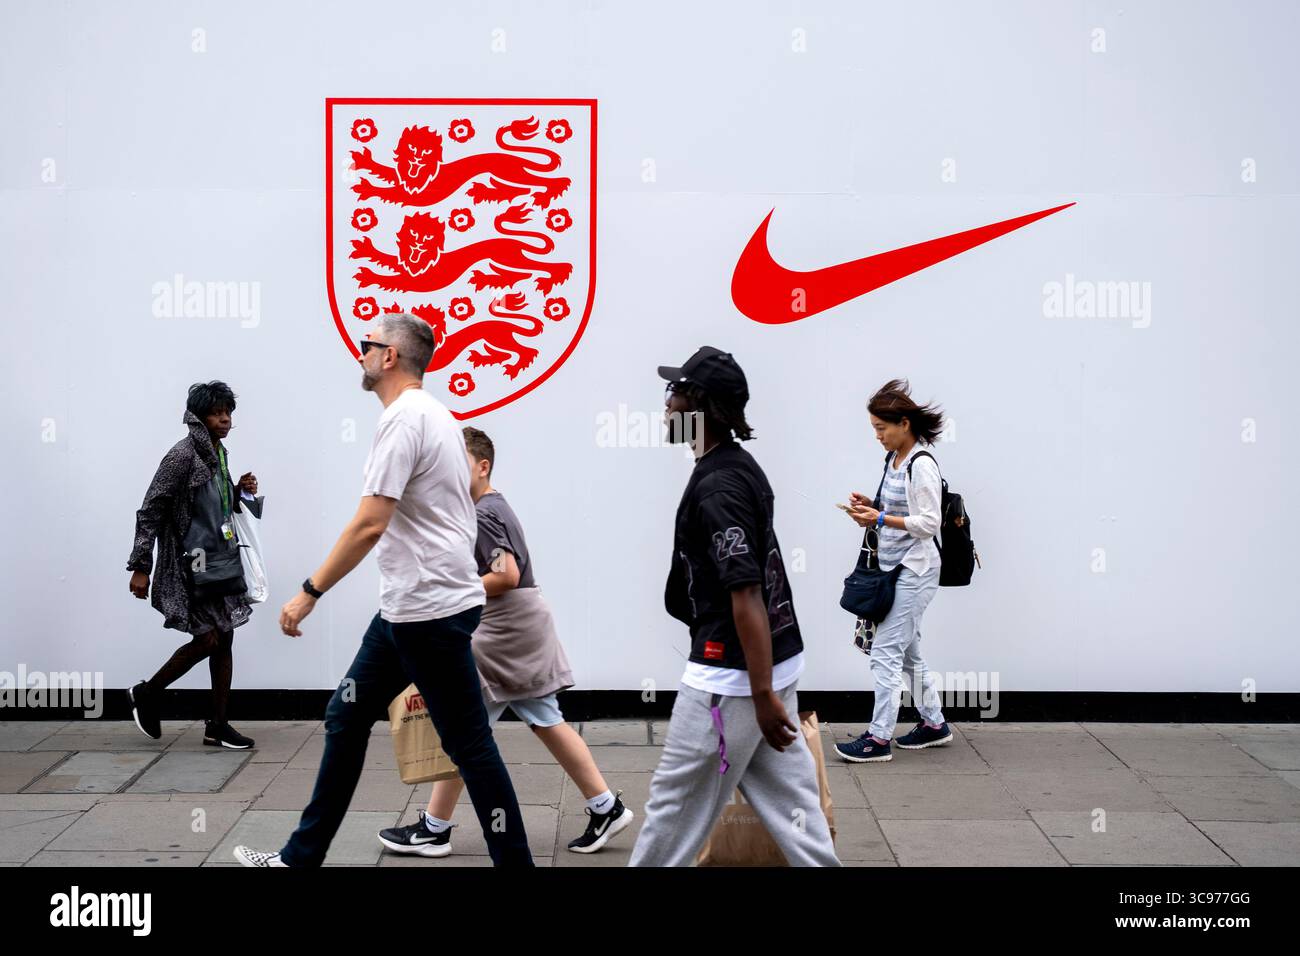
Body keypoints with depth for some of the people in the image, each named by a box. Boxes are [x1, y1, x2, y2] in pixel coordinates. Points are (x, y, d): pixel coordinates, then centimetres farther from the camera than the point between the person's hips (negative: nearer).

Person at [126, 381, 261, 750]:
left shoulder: (219, 453, 11)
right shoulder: (182, 455, -14)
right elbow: (150, 511, -15)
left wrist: (241, 492, 3)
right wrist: (141, 567, -18)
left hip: (220, 560, 8)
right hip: (191, 563, -8)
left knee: (224, 638, 7)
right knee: (208, 638, -10)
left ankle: (217, 725, 13)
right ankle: (147, 693, 11)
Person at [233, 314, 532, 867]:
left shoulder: (403, 418, -18)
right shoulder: (433, 415, 15)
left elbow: (369, 525, -24)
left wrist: (309, 593, -18)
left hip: (428, 610, -11)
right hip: (408, 606, 11)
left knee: (467, 743, -2)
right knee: (347, 717, 15)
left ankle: (513, 861, 8)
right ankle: (302, 857, 23)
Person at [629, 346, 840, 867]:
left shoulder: (716, 487, -20)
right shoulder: (741, 466, 11)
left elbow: (747, 594, -25)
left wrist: (762, 695, -25)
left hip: (732, 673, -10)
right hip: (774, 663, 10)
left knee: (676, 802, 4)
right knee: (789, 800, 12)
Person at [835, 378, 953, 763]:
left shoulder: (922, 466, -17)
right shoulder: (893, 459, 10)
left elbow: (928, 524, -19)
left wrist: (880, 519, -25)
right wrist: (872, 505, 4)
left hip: (913, 571, -10)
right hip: (895, 568, 10)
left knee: (886, 652, -8)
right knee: (907, 651, 17)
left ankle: (879, 738, -3)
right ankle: (934, 724, 28)